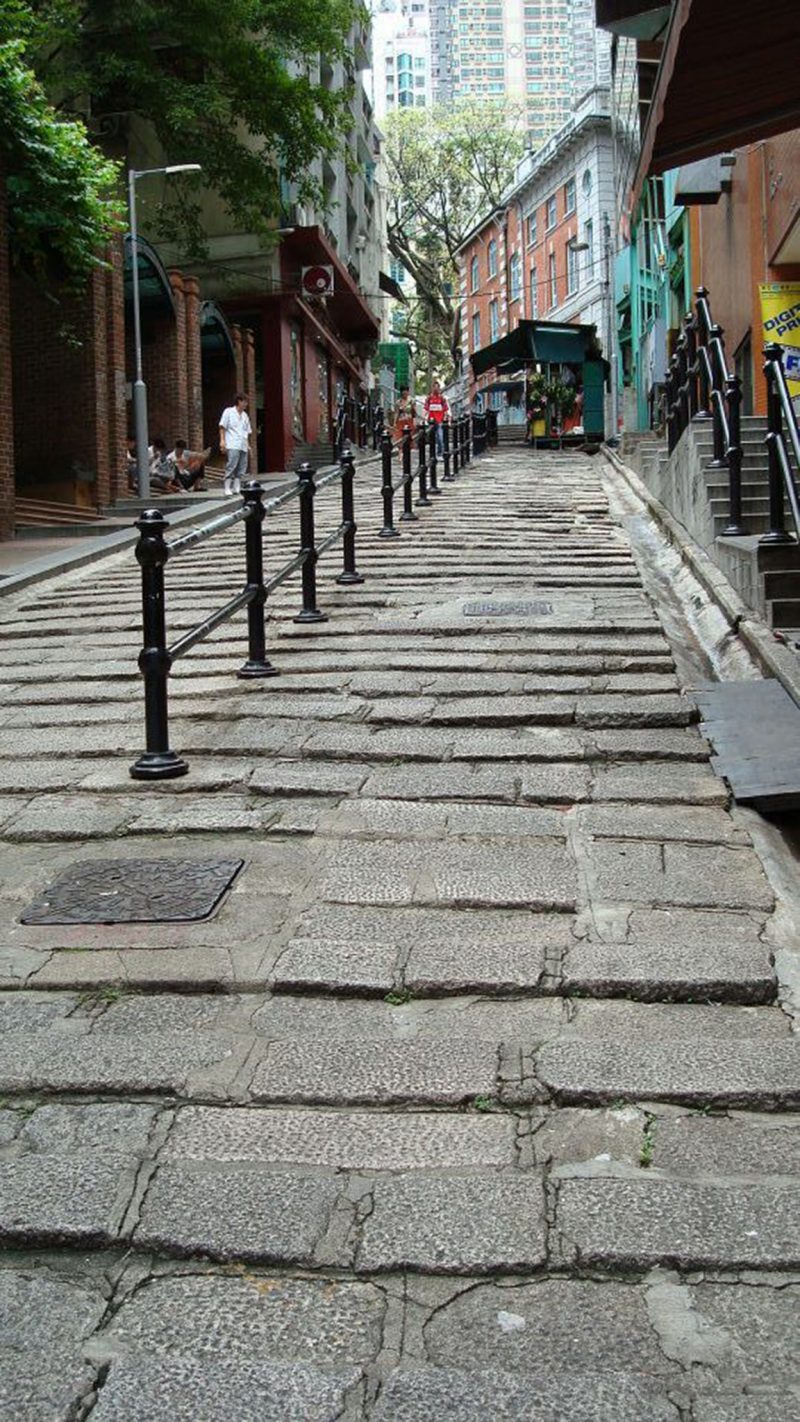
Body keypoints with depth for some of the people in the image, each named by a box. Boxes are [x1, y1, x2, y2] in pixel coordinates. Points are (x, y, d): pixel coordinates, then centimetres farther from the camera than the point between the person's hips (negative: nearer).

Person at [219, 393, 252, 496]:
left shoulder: (245, 415, 20)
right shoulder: (229, 412, 3)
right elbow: (222, 427, -1)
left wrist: (248, 445, 17)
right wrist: (222, 440, -11)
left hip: (243, 446, 7)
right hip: (232, 446, -7)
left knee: (241, 469, 2)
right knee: (231, 467, -13)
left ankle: (237, 488, 6)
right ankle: (227, 489, -11)